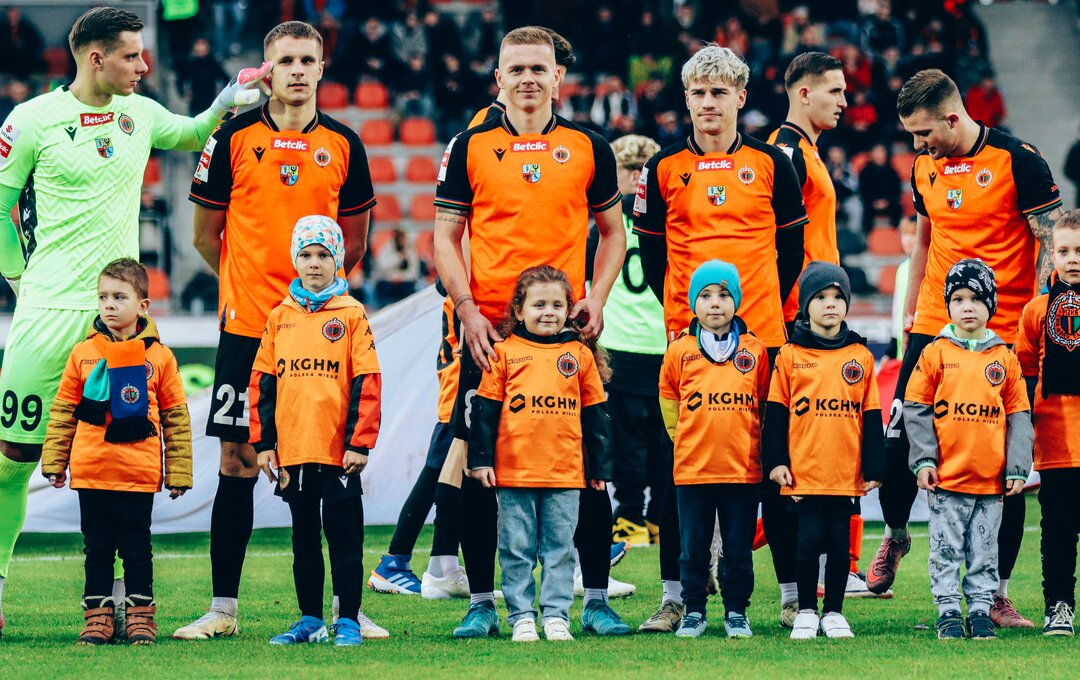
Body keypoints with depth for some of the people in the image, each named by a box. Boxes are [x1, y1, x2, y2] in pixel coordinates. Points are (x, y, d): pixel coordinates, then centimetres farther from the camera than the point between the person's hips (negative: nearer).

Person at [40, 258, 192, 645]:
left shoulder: (159, 358, 1)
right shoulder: (83, 355, 4)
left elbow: (176, 418, 5)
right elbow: (62, 411, 9)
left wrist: (178, 472, 4)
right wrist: (54, 461, 6)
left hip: (139, 475, -1)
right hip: (90, 472, 2)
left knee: (136, 549, 5)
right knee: (97, 549, 7)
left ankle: (140, 615, 14)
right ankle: (97, 616, 14)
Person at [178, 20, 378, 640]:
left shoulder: (343, 144, 6)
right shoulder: (235, 138, 1)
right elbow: (207, 233, 8)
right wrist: (247, 285, 10)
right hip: (247, 325, -1)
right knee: (238, 461, 1)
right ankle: (223, 608, 7)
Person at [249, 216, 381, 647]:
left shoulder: (351, 314, -3)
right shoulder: (281, 317, 8)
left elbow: (367, 383, -6)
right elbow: (262, 382, 10)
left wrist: (359, 442, -11)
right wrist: (263, 443, 4)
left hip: (339, 452, -4)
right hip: (292, 452, 4)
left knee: (344, 538, 0)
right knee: (304, 539, 11)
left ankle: (348, 622, 5)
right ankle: (309, 620, 18)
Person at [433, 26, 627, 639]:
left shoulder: (589, 148, 6)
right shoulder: (471, 147, 4)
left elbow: (612, 231, 13)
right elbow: (446, 237, 5)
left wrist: (597, 298, -2)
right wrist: (468, 310, -7)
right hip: (490, 329, 0)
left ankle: (597, 601, 7)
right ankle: (482, 603, 8)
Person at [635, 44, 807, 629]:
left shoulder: (771, 163, 4)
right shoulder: (665, 167, 4)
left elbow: (791, 245, 11)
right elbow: (651, 246, 9)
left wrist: (771, 304, 4)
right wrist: (679, 307, 2)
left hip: (760, 333, 0)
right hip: (686, 335, 0)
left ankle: (791, 592, 7)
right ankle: (677, 595, 7)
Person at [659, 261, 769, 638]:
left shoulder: (754, 350, 3)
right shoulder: (680, 351, 1)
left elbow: (766, 404, 13)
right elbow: (668, 399, 13)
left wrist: (753, 444, 9)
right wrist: (686, 440, 10)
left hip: (742, 469, 0)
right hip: (692, 469, 0)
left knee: (739, 548, 5)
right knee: (693, 547, 6)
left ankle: (736, 612, 16)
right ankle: (694, 611, 16)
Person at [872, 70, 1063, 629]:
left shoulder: (1017, 160, -10)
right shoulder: (923, 167, 8)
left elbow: (1052, 243, -8)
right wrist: (910, 308, 20)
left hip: (1004, 336, -5)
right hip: (934, 330, 5)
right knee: (898, 439, 0)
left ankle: (996, 594, 5)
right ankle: (894, 535, 29)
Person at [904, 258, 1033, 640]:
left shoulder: (1005, 359, 5)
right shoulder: (935, 354, 1)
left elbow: (1019, 415, 7)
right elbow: (916, 409, 1)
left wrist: (1017, 469, 2)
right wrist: (924, 459, -7)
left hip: (992, 479, 1)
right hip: (946, 478, -1)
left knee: (985, 551, 7)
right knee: (946, 551, 3)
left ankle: (981, 610, 15)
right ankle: (948, 613, 10)